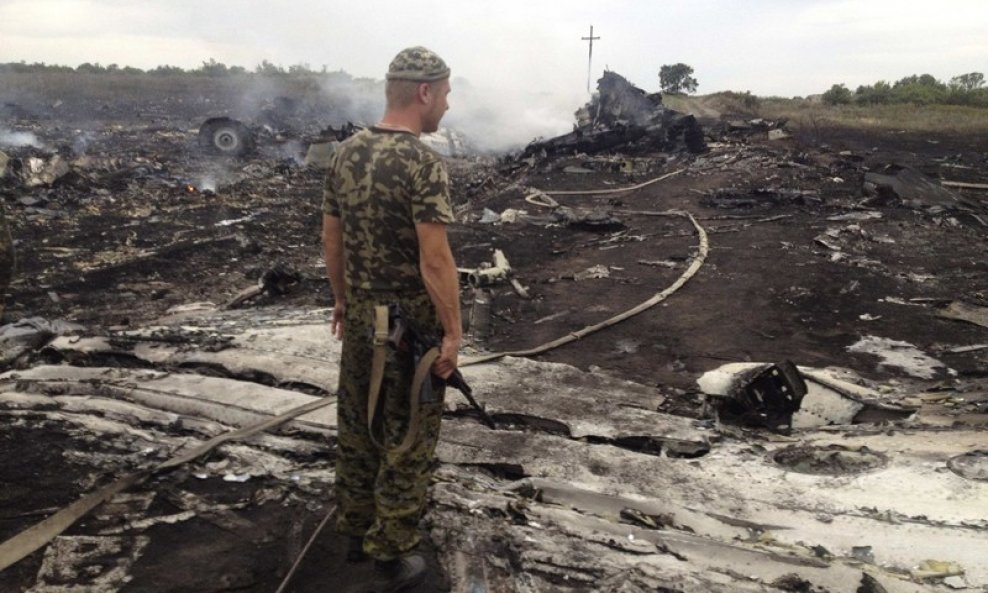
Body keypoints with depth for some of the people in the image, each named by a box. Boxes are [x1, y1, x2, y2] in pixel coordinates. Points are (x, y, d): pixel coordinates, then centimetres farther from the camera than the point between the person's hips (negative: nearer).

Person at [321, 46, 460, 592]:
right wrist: (453, 331, -14)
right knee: (407, 438, 6)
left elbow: (331, 238, 9)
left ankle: (356, 529, 35)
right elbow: (435, 261, -22)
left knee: (357, 423, 18)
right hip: (411, 321, -7)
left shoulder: (345, 153, 3)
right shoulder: (423, 164, -20)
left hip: (361, 314, 7)